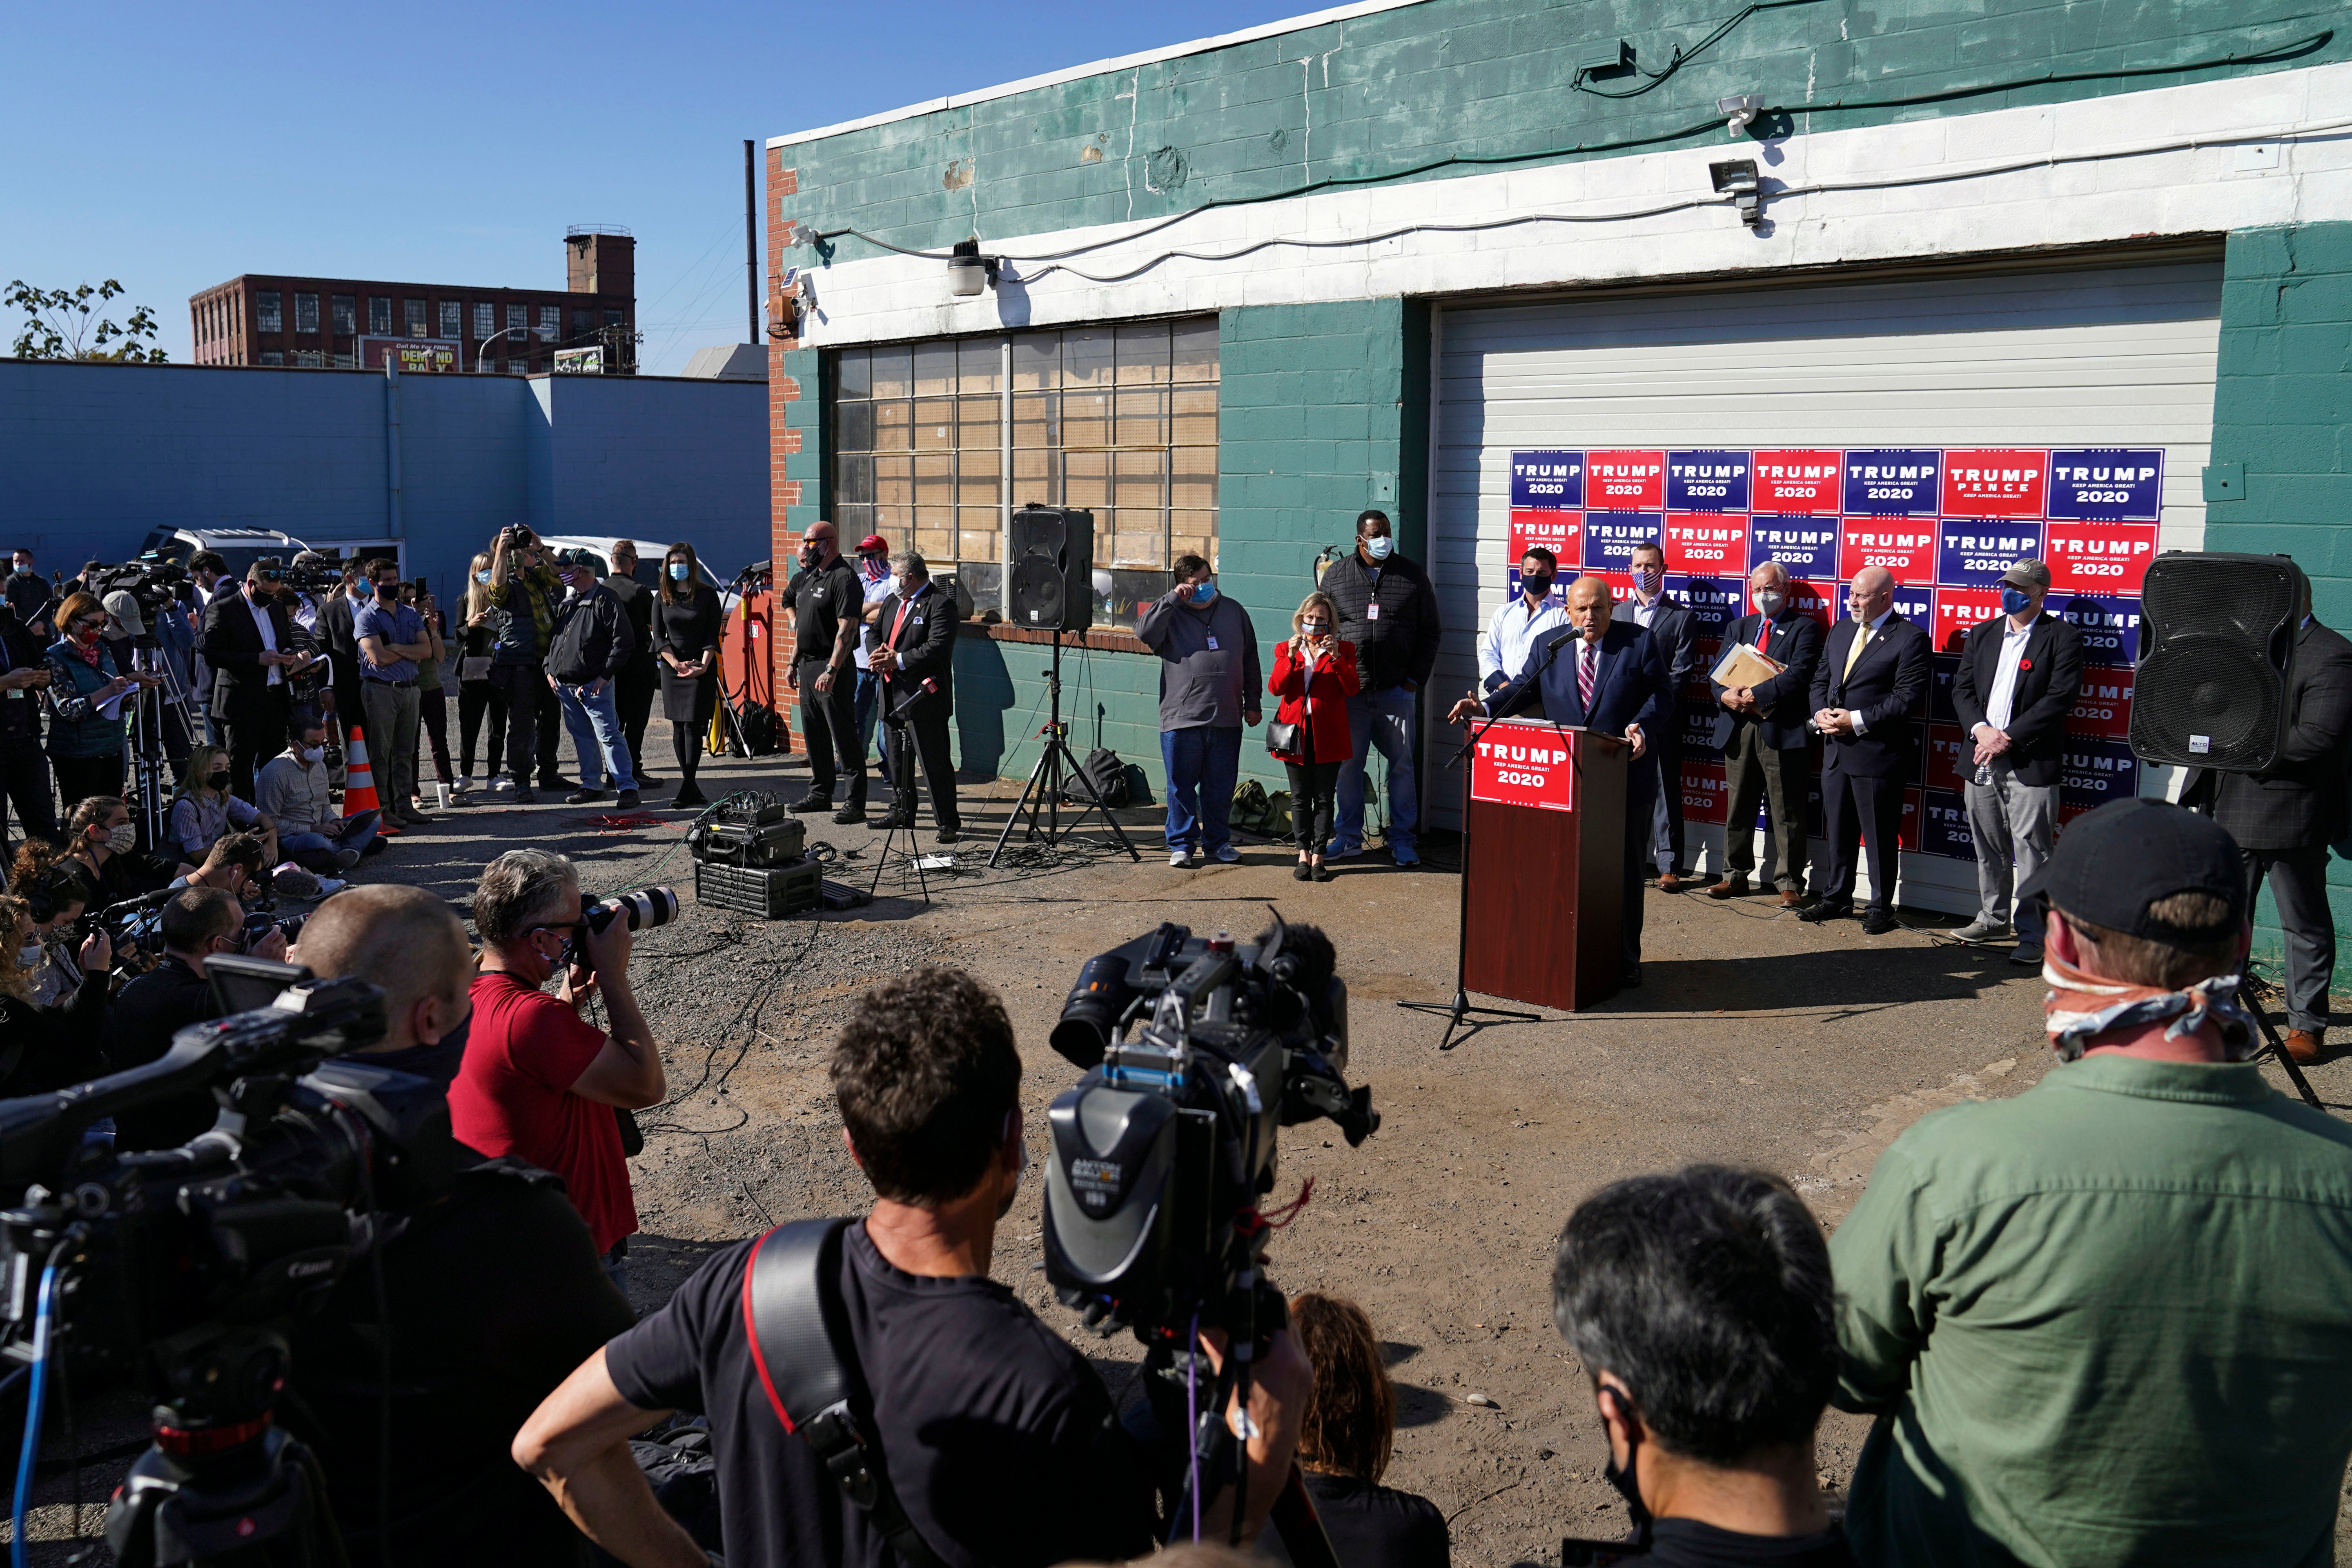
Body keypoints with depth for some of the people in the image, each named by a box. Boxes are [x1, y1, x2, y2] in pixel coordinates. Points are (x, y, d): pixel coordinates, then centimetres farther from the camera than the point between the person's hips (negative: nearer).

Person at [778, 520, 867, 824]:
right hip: (807, 666, 10)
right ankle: (820, 793, 26)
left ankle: (855, 802, -6)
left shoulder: (843, 579, -13)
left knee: (844, 736, -8)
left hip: (831, 668, -10)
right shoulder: (807, 577, 16)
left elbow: (847, 628, -21)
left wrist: (832, 670, -27)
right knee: (815, 734, 15)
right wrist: (793, 663, 21)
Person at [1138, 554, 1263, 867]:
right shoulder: (1171, 614, 4)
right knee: (1181, 785, 3)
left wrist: (1253, 703, 14)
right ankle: (1182, 845, 14)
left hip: (1226, 718, 3)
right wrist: (1172, 598, -16)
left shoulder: (1234, 612, 13)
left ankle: (1217, 841, 23)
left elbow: (1250, 660, 17)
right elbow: (1144, 632, -17)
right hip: (1181, 718, -2)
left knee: (1221, 785, 9)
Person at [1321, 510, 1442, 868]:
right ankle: (1349, 837, 15)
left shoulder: (1413, 576, 7)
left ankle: (1403, 839, 12)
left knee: (1402, 763, 2)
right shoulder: (1336, 575, 9)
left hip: (1396, 690, 0)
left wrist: (1415, 677, 1)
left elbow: (1429, 632, 10)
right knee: (1348, 764, 4)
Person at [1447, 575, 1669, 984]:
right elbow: (1525, 688, 6)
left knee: (1626, 870, 7)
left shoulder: (1640, 642, -1)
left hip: (1626, 779, -2)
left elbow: (1661, 694, -3)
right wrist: (1485, 707, -11)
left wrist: (1642, 726, -22)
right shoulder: (1549, 647, 7)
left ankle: (1625, 958, 18)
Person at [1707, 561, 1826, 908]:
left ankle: (1790, 884, 6)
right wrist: (1726, 694, -11)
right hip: (1738, 728, 5)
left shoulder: (1804, 628, 1)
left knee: (1787, 813, -1)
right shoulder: (1739, 627, 19)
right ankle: (1735, 876, 21)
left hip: (1782, 731, -5)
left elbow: (1797, 676, -13)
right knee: (1738, 808, 11)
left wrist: (1756, 694, -20)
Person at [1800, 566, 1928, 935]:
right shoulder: (1840, 631, 14)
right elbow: (1820, 679, 19)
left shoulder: (1910, 638, -9)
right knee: (1837, 829, 16)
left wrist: (1857, 721, -19)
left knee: (1879, 835, 2)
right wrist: (1820, 713, -2)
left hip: (1877, 753, -7)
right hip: (1836, 750, 7)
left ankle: (1881, 908, 14)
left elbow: (1908, 696, -15)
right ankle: (1837, 898, 28)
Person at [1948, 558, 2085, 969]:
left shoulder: (2063, 637, -2)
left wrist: (2008, 738, -16)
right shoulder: (1983, 634, 16)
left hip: (2031, 761, -6)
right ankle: (1993, 919, 28)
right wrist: (1981, 730, -8)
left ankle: (2033, 935, -1)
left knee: (2031, 850, -6)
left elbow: (2061, 697, -11)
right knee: (1989, 846, 14)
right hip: (1983, 756, 6)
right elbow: (1962, 688, 11)